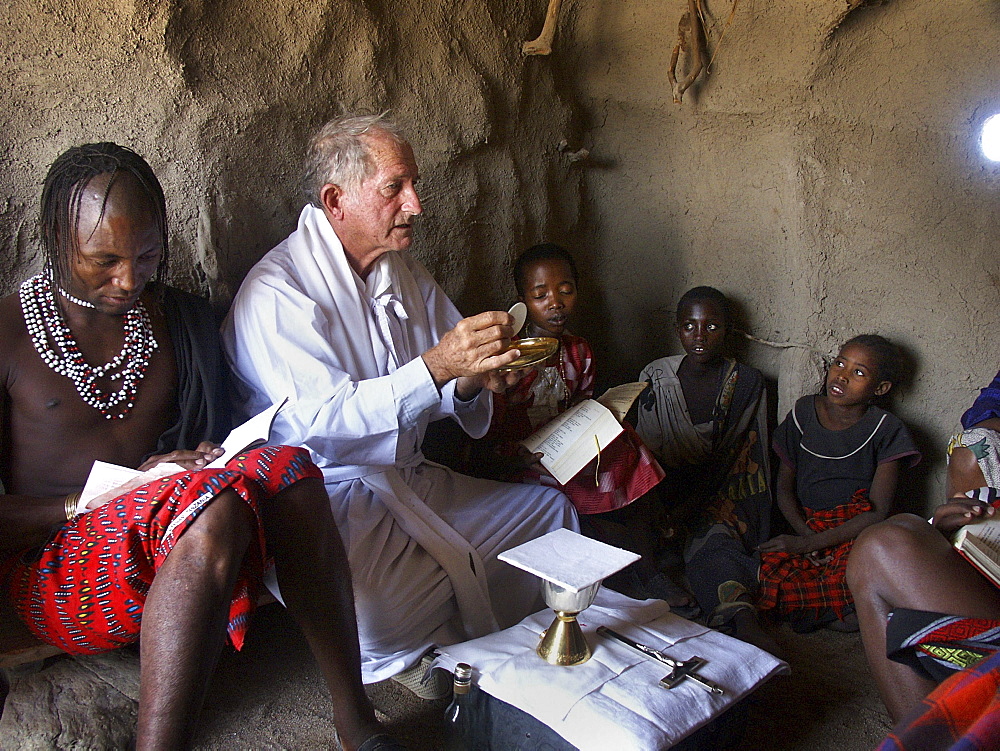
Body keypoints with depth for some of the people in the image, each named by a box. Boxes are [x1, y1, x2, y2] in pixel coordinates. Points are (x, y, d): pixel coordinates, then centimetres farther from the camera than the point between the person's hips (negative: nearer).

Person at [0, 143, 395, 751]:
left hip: (187, 556, 4)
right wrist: (115, 493, -16)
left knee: (285, 466, -29)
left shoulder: (185, 321, 12)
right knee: (213, 499, -36)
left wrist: (215, 458, -4)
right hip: (57, 571, -4)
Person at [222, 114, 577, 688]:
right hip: (331, 497, -8)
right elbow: (322, 421, -25)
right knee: (373, 615, -35)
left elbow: (434, 393, 14)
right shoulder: (276, 291, -16)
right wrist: (436, 367, -34)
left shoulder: (405, 273, 10)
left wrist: (475, 380, -11)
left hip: (411, 480, 8)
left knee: (551, 510, 8)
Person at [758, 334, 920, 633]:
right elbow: (784, 487, 9)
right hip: (806, 525, 3)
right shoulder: (804, 413, 7)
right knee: (770, 575, -28)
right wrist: (807, 535, -10)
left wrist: (808, 544, -13)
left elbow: (878, 512, -6)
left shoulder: (886, 429, -2)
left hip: (859, 531, -3)